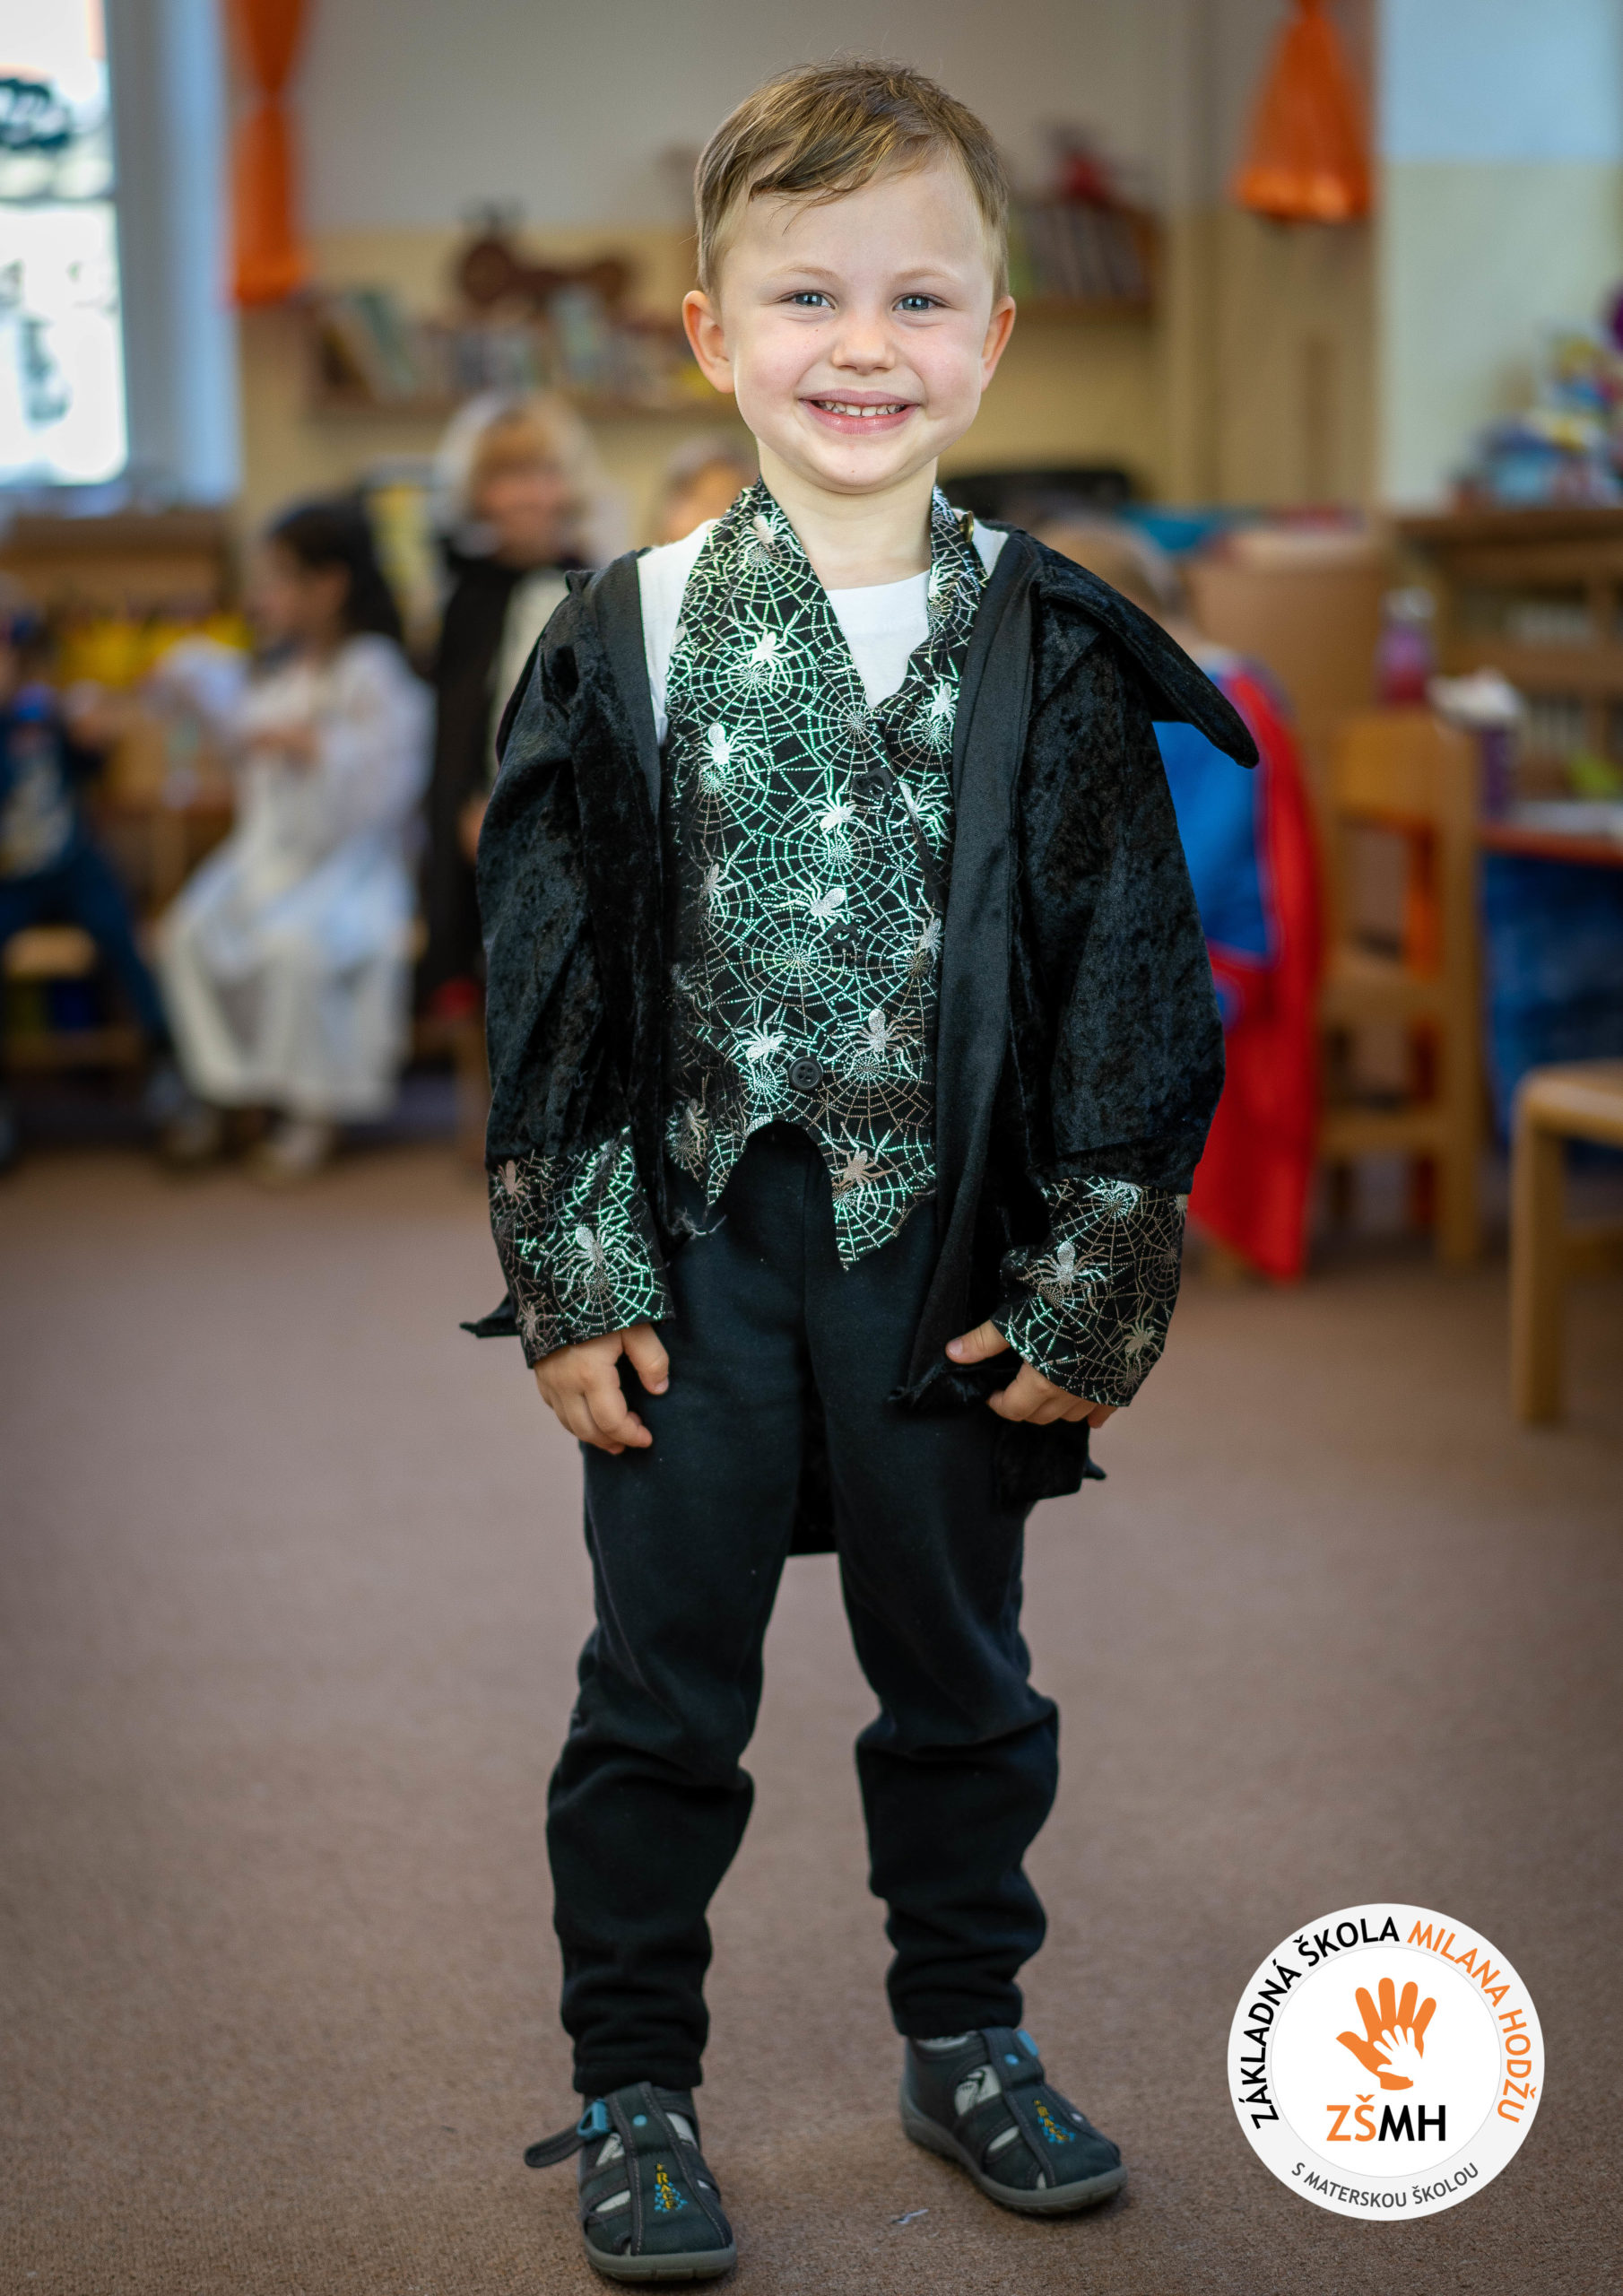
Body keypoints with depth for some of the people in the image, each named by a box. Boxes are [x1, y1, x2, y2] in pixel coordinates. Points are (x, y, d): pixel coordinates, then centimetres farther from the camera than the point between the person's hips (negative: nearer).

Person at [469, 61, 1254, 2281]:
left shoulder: (1056, 653, -2)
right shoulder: (628, 638, -3)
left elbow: (1137, 976, -1)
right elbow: (548, 972, -1)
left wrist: (1096, 1283, -5)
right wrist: (575, 1270, -6)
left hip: (949, 1246, 1)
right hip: (697, 1242, -1)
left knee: (960, 1668, 15)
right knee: (664, 1686, 8)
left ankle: (967, 2036, 35)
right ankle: (634, 2090, 23)